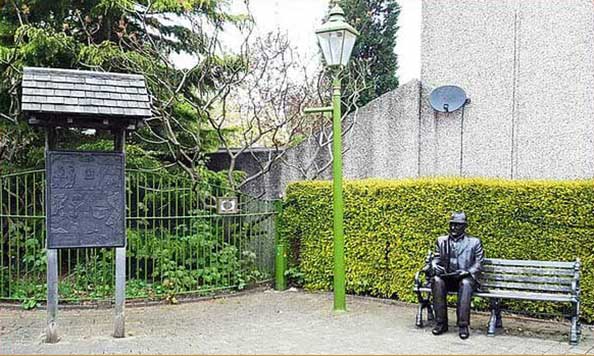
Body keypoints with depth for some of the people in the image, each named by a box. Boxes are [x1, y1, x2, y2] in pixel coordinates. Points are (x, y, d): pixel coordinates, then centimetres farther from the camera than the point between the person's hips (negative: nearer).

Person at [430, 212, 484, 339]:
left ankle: (463, 325, -33)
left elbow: (479, 263, 4)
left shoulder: (474, 242, 10)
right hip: (446, 277, 2)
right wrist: (435, 266, -9)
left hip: (465, 278, -2)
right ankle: (441, 323, -25)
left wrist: (467, 272, -16)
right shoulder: (441, 240, 18)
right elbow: (436, 259, 16)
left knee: (465, 283, -37)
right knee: (437, 281, -31)